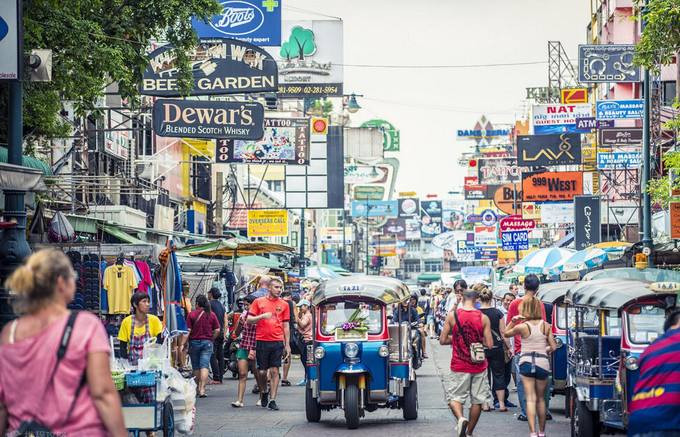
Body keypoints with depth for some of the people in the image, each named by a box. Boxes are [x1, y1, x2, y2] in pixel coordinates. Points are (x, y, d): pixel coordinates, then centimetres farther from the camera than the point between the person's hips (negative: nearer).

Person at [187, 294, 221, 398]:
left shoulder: (192, 314, -5)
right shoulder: (211, 314, 1)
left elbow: (188, 331, -9)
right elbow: (217, 330, 1)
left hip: (194, 342, -1)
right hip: (207, 342, 1)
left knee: (196, 367, 13)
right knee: (204, 366, -5)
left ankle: (198, 388, 24)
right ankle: (202, 389, -17)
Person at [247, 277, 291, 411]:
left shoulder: (284, 304, 10)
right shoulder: (259, 302, 5)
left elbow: (286, 326, 12)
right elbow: (249, 320, 3)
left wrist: (287, 344, 8)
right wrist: (262, 316, -15)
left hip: (277, 342, 1)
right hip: (262, 341, -1)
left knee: (274, 371, -3)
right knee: (262, 372, 3)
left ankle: (272, 400, -2)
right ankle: (263, 393, 29)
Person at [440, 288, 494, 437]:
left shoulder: (452, 315, -6)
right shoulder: (483, 318, -5)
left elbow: (443, 340, -2)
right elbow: (489, 344, -6)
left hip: (459, 365, -1)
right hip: (479, 365, 1)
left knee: (455, 397, 7)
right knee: (477, 401, 13)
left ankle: (461, 418, -21)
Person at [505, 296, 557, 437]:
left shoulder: (522, 326, -7)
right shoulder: (546, 326, 1)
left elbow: (506, 333, 11)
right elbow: (553, 347, 2)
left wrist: (513, 320, 2)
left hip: (526, 363, -2)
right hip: (543, 362, 2)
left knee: (530, 399, -4)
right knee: (541, 399, 16)